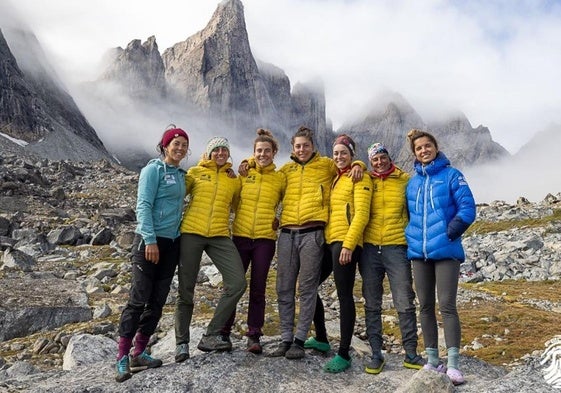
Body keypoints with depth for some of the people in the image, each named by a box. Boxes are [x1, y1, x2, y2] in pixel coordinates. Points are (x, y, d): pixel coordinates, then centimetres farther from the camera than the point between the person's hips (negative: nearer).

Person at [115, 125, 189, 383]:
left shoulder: (180, 174, 16)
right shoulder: (153, 169, -5)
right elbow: (143, 206, -13)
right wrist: (150, 240, -20)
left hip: (172, 243, 8)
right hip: (149, 241, -7)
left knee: (157, 301, 7)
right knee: (138, 299, -8)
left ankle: (139, 353, 16)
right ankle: (122, 357, 0)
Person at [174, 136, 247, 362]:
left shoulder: (234, 180, 13)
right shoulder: (195, 172, 6)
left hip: (220, 236, 2)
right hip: (191, 233, -2)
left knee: (237, 282, -12)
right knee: (186, 290, 3)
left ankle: (211, 336, 0)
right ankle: (182, 342, 18)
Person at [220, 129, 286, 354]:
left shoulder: (280, 178, 4)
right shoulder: (244, 174, 5)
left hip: (265, 239, 0)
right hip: (241, 236, 1)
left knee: (258, 289, 6)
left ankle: (254, 336, 16)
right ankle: (224, 332, 18)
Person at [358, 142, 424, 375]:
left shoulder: (405, 180, 6)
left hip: (396, 247, -2)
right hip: (369, 248, 2)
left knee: (405, 304, 1)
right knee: (372, 305, 8)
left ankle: (411, 354, 15)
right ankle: (376, 354, 19)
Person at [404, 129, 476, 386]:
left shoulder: (451, 175, 0)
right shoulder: (412, 182, 13)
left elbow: (467, 209, -7)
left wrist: (448, 233, -14)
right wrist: (410, 238, 5)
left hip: (446, 250, -5)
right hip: (419, 251, 5)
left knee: (447, 305, -7)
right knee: (426, 306, 8)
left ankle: (453, 363, -2)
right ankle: (432, 360, 17)